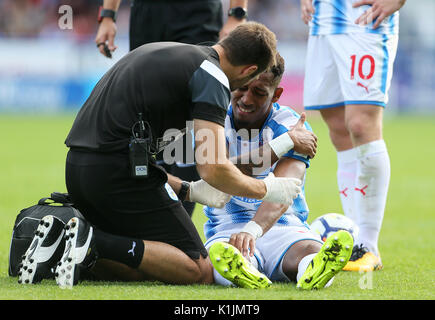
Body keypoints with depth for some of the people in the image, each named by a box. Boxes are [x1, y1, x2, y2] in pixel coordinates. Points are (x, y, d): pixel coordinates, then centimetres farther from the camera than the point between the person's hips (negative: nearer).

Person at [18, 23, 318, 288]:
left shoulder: (163, 52, 23)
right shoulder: (211, 76, -4)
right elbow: (213, 170, -12)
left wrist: (188, 190, 26)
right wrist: (267, 189, 6)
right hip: (121, 170, -9)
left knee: (139, 269, 19)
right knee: (199, 272, -3)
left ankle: (62, 239, -2)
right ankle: (96, 243, -18)